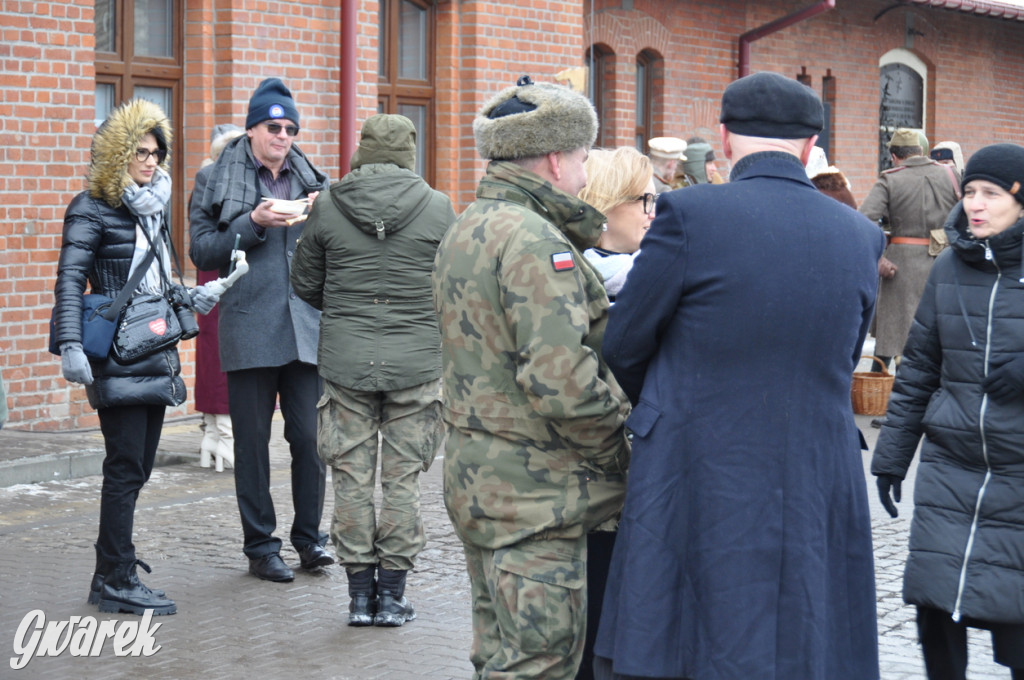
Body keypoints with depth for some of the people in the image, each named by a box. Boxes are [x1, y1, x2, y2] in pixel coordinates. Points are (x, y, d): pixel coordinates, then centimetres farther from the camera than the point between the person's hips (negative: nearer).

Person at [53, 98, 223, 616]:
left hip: (156, 357, 8)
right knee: (126, 468, -8)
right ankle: (117, 581, -2)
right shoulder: (92, 210, -5)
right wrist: (71, 346, -24)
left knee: (137, 467, 9)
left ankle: (112, 570, 17)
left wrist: (194, 298, 19)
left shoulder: (154, 209, 17)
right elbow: (69, 281, -14)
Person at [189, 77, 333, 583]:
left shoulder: (311, 179, 13)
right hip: (250, 327, -2)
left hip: (307, 326, 2)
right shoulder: (217, 181, 4)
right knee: (253, 441, 3)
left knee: (311, 436, -1)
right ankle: (260, 547, 13)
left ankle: (309, 538, 13)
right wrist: (254, 224, -12)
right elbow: (202, 251, -1)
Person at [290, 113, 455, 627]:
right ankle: (392, 593, 12)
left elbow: (305, 285, 8)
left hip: (345, 359, 1)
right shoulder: (438, 208, -4)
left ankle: (360, 593, 13)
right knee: (404, 477, 7)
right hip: (416, 362, 0)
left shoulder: (327, 207, -2)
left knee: (351, 476, 8)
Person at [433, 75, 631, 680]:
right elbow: (562, 382, -26)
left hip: (477, 481, 10)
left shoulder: (466, 229, 14)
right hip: (536, 495, -10)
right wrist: (626, 412, -10)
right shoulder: (535, 242, -18)